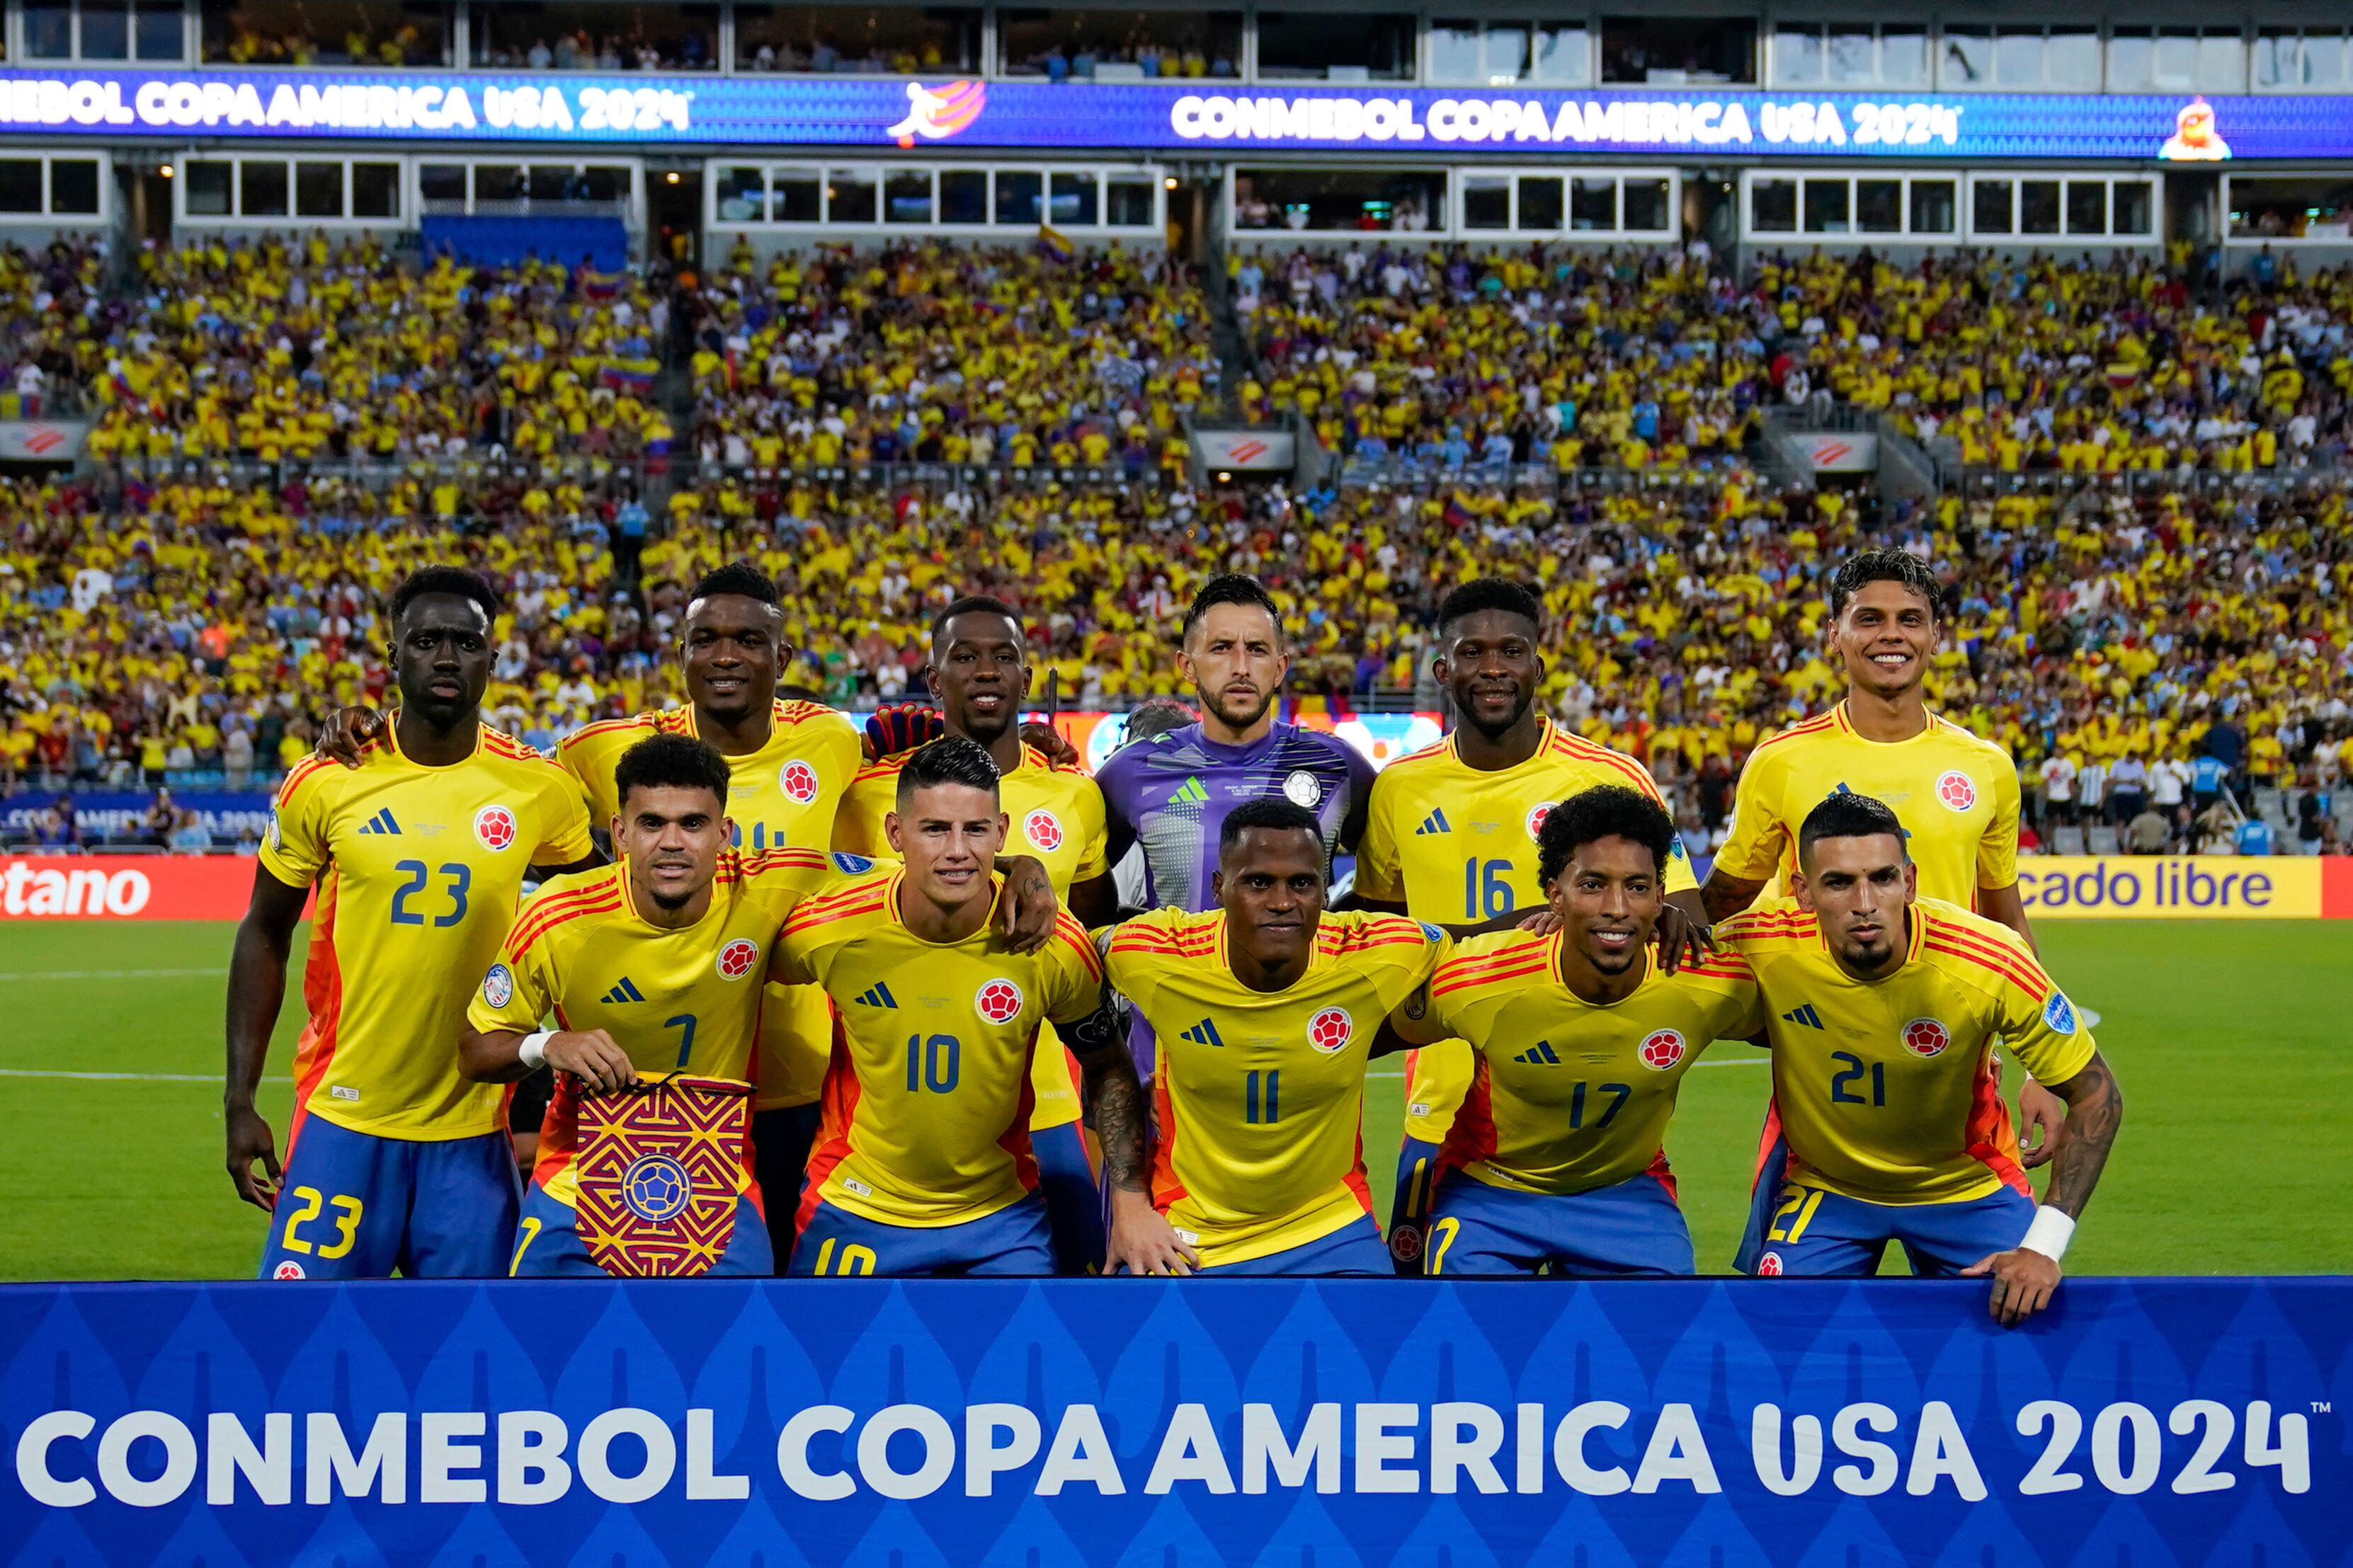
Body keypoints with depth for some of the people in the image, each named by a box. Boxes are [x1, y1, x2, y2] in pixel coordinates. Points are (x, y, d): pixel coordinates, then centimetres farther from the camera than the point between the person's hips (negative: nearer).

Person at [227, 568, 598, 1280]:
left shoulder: (539, 790, 0)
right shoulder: (324, 784, -3)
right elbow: (264, 936, 6)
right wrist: (240, 1101, 2)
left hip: (473, 1130, 1)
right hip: (342, 1118, -1)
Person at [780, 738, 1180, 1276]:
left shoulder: (1054, 945, -15)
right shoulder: (829, 931, -17)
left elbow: (1108, 1070, 0)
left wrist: (1131, 1202, -7)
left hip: (1001, 1212, 0)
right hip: (855, 1209, 0)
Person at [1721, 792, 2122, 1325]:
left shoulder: (1989, 962, -28)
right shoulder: (1759, 947, -26)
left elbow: (2097, 1096, -18)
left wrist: (2044, 1246, -23)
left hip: (1966, 1186, 0)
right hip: (1820, 1186, 0)